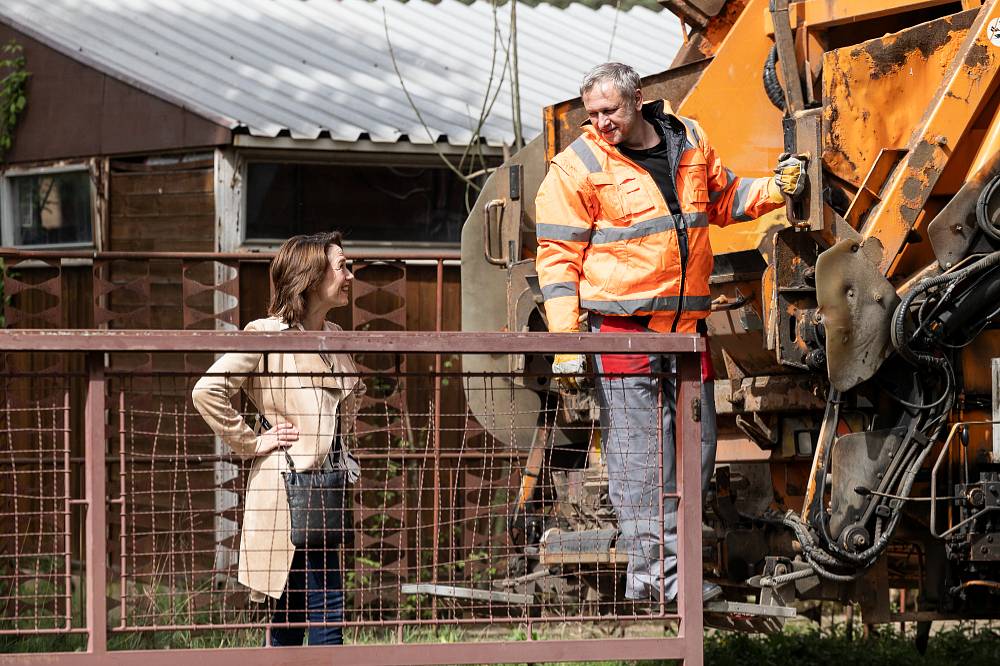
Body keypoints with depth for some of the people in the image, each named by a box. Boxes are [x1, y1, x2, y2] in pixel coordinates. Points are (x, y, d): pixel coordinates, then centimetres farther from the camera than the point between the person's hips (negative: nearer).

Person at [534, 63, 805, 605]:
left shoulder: (689, 142, 10)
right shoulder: (578, 167, -5)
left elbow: (723, 199, 28)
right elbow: (558, 257, -6)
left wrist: (773, 191, 9)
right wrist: (565, 340, -13)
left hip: (686, 323, 6)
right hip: (621, 326, -6)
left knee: (695, 447, 8)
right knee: (637, 454, -8)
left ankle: (673, 558, 17)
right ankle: (652, 574, -6)